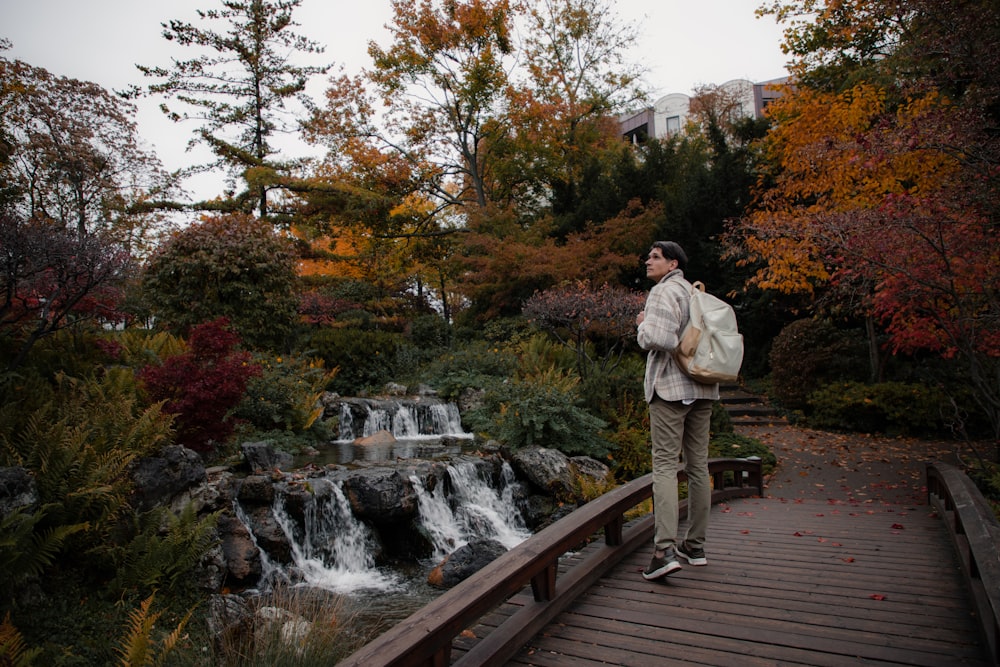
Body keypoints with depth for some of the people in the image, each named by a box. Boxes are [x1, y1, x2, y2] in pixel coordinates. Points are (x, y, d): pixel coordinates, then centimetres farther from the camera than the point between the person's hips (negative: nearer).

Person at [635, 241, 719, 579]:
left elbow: (658, 338, -22)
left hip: (671, 388, -8)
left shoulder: (663, 291, -8)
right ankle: (695, 545, 18)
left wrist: (642, 324, -2)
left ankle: (665, 549, -13)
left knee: (665, 466, -8)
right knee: (698, 466, 10)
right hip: (702, 388, 8)